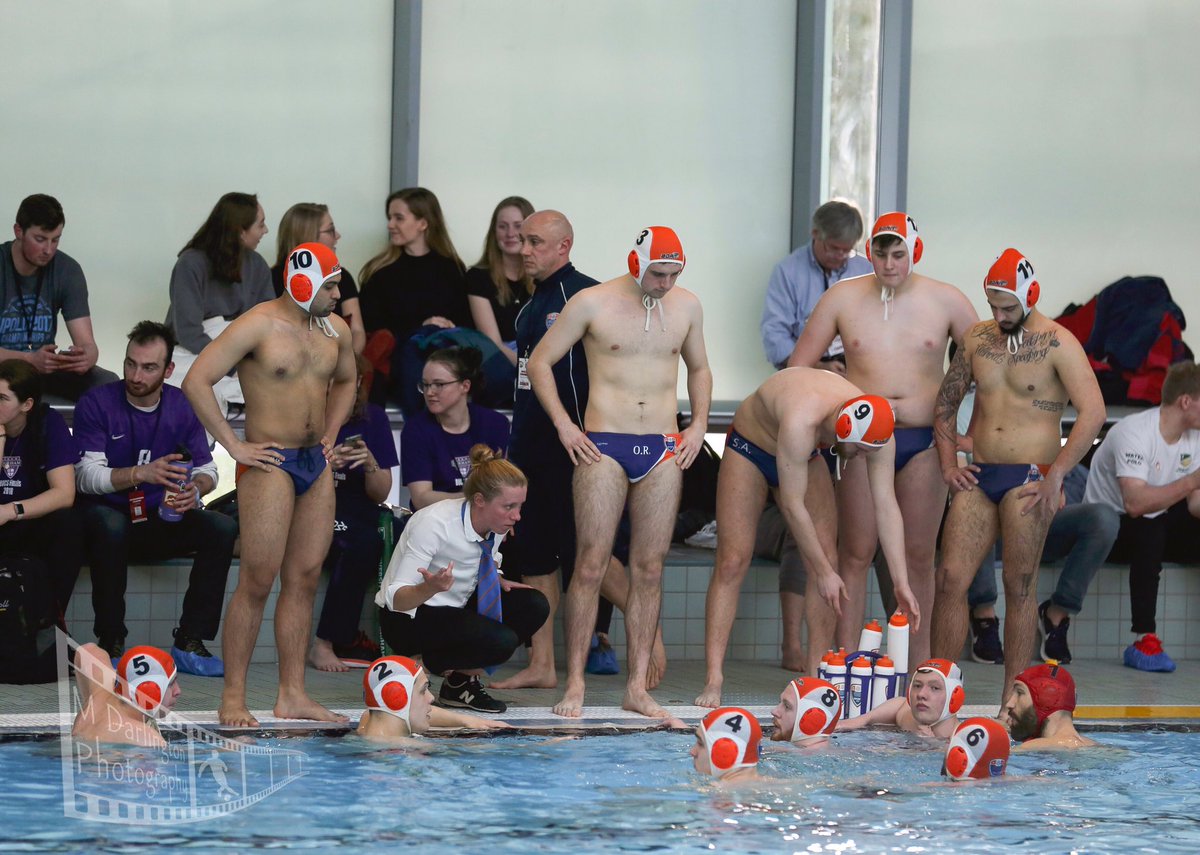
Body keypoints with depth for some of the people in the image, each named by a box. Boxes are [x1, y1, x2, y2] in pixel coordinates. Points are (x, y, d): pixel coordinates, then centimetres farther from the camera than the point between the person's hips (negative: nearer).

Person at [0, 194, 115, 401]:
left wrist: (86, 358, -33)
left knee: (109, 384, -22)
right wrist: (31, 360, -40)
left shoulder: (67, 270, -4)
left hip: (45, 364, 4)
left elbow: (86, 343, -7)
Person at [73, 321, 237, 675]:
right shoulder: (96, 404, -8)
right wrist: (143, 474, -33)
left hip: (163, 520, 4)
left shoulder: (183, 407, 4)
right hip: (108, 514, -4)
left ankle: (190, 643, -18)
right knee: (110, 526, -39)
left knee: (223, 528, -21)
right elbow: (86, 476, -17)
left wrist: (195, 489, -21)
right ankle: (111, 643, -28)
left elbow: (207, 470, 4)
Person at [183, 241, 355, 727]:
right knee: (257, 582, -7)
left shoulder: (336, 330, 10)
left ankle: (292, 695, 10)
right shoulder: (258, 326, -11)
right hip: (271, 464, -7)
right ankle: (233, 698, -3)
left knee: (304, 580, 6)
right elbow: (196, 382, -14)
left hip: (316, 463, 7)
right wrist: (234, 446, -13)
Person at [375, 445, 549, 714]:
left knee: (534, 606, -12)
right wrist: (431, 587, -50)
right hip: (407, 620, -8)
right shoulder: (434, 524, -28)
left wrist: (498, 580, -4)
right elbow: (396, 598, -29)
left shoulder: (495, 527, -6)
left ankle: (464, 678, -4)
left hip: (456, 609, 8)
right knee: (501, 641, -30)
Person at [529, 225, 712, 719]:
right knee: (591, 566, -7)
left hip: (664, 451, 4)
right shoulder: (592, 303, -2)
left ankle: (637, 687, 5)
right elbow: (540, 361, 4)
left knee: (649, 569, 2)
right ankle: (574, 685, -3)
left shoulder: (686, 306, 10)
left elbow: (699, 368, 26)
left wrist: (698, 425, 11)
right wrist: (563, 425, -4)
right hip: (604, 446, -4)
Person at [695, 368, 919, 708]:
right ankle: (713, 680, -16)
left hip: (805, 458, 5)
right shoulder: (801, 421, -44)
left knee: (827, 560, -7)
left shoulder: (876, 430, -26)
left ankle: (816, 676, -3)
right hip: (750, 447, -5)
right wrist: (824, 573, -32)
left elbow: (886, 505, -21)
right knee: (732, 562, -14)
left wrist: (901, 584, -22)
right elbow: (793, 506, -37)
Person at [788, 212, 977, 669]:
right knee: (856, 553, 0)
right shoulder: (843, 298, 3)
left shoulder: (946, 301, 2)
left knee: (919, 556, 3)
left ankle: (920, 666, 9)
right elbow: (797, 367, 9)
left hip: (923, 442, 0)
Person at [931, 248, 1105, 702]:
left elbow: (1093, 413, -15)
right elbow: (947, 401, 22)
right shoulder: (977, 339, 11)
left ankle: (1013, 700, 0)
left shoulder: (1057, 344, -6)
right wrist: (948, 462, 10)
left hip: (1028, 475, -5)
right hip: (978, 476, 5)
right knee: (950, 578, -4)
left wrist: (1056, 476, -18)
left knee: (1020, 588, -3)